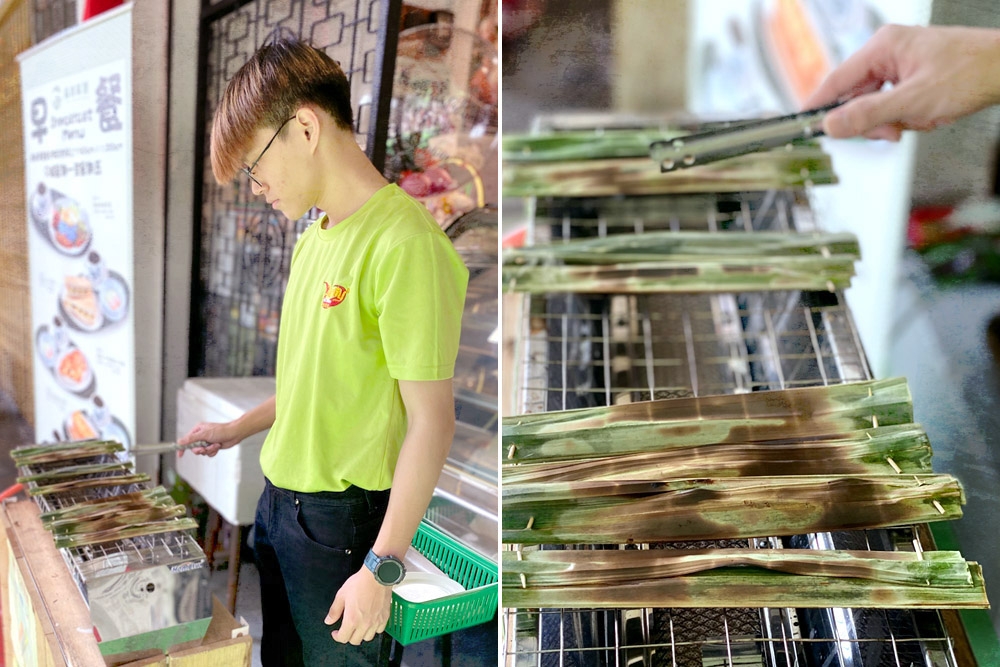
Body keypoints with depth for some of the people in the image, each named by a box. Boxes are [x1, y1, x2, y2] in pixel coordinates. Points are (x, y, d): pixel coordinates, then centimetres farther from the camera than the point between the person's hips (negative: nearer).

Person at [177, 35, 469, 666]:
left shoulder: (404, 243, -23)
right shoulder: (314, 238, 6)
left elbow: (431, 420, -22)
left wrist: (383, 568, -20)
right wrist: (241, 428, 20)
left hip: (343, 518, -8)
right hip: (278, 497, 8)